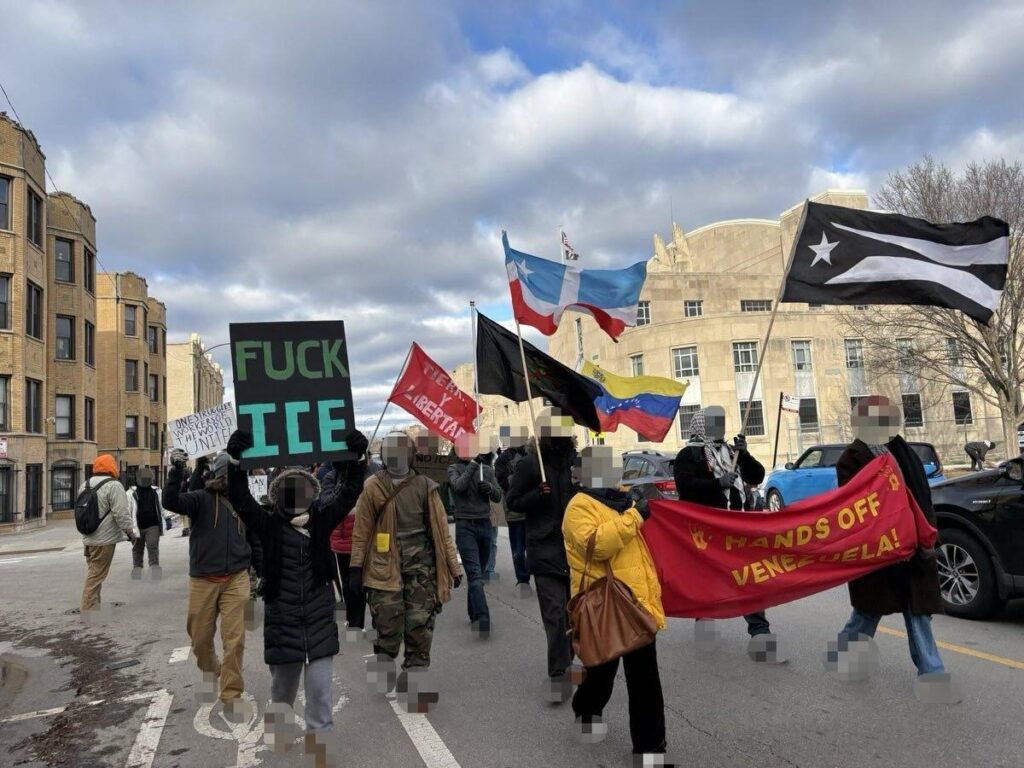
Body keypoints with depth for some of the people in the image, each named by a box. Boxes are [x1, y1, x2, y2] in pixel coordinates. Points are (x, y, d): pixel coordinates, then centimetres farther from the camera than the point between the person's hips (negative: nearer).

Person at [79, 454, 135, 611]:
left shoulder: (84, 485, 12)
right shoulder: (113, 486, -15)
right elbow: (121, 513, -19)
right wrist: (130, 532, -8)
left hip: (88, 538, 8)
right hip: (104, 540, -8)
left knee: (93, 573, 17)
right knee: (96, 575, -4)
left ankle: (91, 607, 24)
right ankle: (88, 609, -1)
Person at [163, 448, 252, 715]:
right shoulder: (201, 499, -4)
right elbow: (170, 502, -22)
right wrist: (176, 470, -34)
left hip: (236, 578, 1)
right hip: (203, 580, -1)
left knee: (234, 639, -4)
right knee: (200, 636, 12)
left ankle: (231, 695, 10)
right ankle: (210, 669, 43)